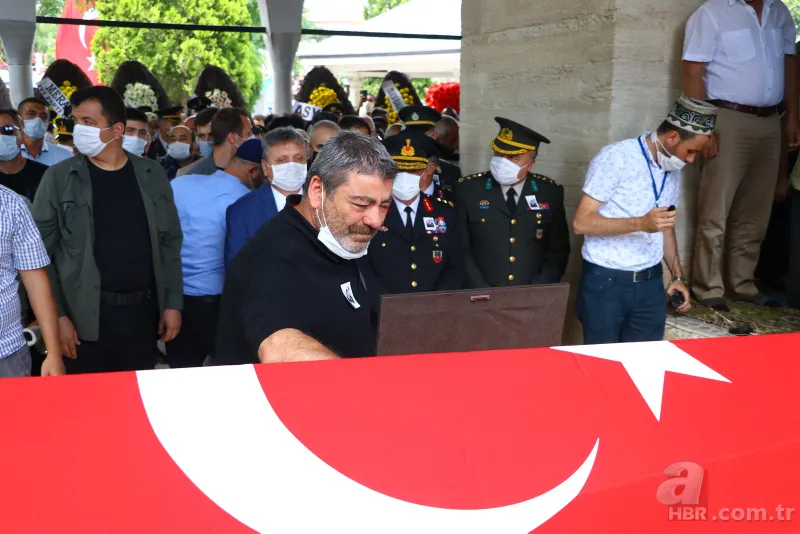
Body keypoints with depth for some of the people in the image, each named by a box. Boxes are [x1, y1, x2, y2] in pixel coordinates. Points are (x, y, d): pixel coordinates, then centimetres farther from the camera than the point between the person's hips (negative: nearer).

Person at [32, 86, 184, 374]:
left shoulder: (152, 174, 4)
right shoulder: (59, 178, -4)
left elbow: (170, 242, 8)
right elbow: (40, 254, -3)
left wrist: (173, 303, 5)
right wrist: (56, 315, -9)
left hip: (142, 312, 2)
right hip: (85, 318, -2)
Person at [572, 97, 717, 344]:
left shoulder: (674, 171, 10)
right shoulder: (615, 157, -13)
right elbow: (581, 222, -17)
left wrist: (678, 276, 11)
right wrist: (641, 223, -25)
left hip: (651, 284, 6)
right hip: (605, 283, -6)